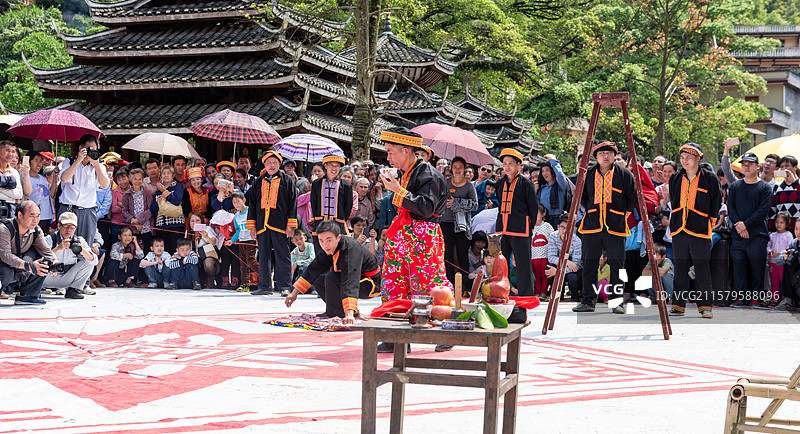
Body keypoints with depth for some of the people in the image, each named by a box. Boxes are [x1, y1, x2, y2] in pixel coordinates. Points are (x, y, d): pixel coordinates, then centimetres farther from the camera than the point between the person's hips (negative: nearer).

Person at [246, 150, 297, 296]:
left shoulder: (286, 181, 5)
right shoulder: (259, 182, 16)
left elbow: (293, 203, 1)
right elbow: (252, 204, 18)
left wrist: (291, 225, -6)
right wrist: (252, 225, 10)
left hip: (280, 225, -4)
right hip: (262, 226, 4)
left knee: (282, 255, -4)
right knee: (264, 256, 6)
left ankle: (284, 287, 0)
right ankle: (265, 286, 11)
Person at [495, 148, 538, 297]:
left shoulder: (525, 183, -1)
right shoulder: (501, 184, 15)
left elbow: (534, 206, 1)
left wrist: (530, 226, 1)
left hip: (520, 229, -6)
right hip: (502, 228, 6)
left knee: (523, 263, -3)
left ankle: (526, 296, 1)